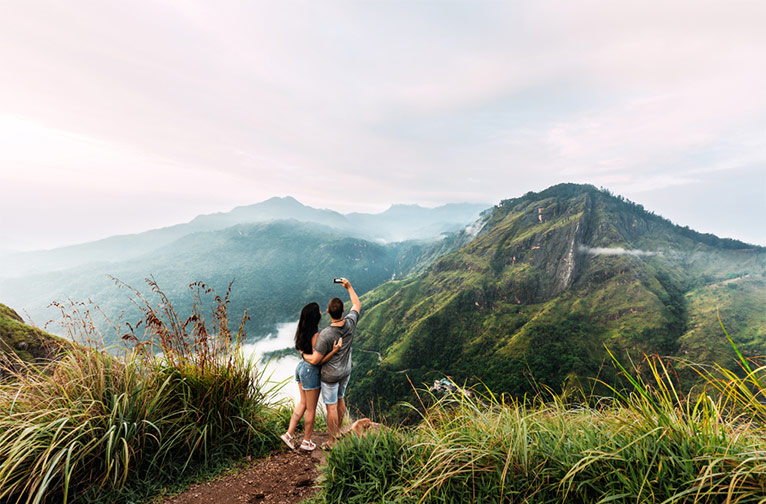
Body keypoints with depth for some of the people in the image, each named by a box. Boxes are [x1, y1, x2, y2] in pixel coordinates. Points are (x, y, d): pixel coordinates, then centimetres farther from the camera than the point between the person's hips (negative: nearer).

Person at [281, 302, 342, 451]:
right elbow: (316, 361, -26)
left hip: (301, 367, 8)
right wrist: (334, 350, -30)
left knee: (303, 403, 25)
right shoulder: (316, 336, -28)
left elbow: (303, 353, 2)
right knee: (311, 408, 13)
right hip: (311, 372, -8)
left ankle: (289, 434, 29)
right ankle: (306, 441, 29)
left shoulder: (302, 332, -3)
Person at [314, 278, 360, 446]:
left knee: (331, 407, 10)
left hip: (330, 376, -6)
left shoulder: (325, 334, -33)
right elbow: (357, 305, 2)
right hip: (345, 371, 6)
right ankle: (338, 431, 47)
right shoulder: (350, 323, -19)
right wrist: (349, 287, 8)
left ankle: (333, 442, 26)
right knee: (340, 399, 26)